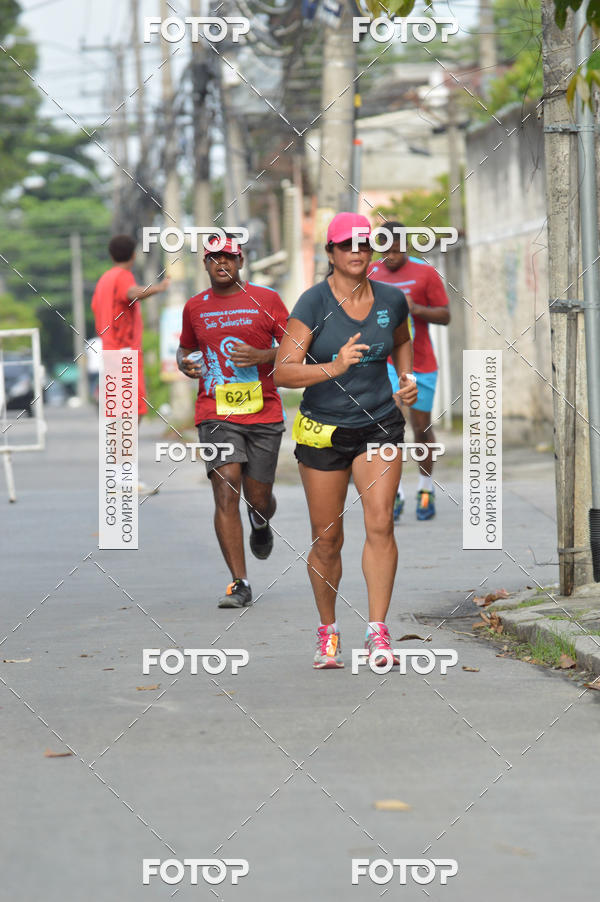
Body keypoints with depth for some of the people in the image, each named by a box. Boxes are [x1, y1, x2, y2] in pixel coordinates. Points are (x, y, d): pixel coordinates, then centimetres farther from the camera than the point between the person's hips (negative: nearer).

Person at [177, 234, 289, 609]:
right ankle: (239, 584, -13)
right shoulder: (195, 307, 9)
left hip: (264, 413, 0)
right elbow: (185, 349, 25)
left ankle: (261, 523, 46)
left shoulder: (266, 299, 2)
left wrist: (262, 356, -15)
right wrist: (186, 365, 1)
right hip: (216, 414, 0)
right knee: (226, 491, -15)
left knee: (258, 499, 6)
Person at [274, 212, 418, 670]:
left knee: (380, 523, -14)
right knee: (327, 540, 4)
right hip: (323, 430, -2)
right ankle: (328, 632, 23)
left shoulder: (392, 300, 0)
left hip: (380, 424, 2)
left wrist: (408, 379, 7)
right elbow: (283, 372, -18)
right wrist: (333, 368, -32)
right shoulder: (314, 302, -12)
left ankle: (378, 630, -10)